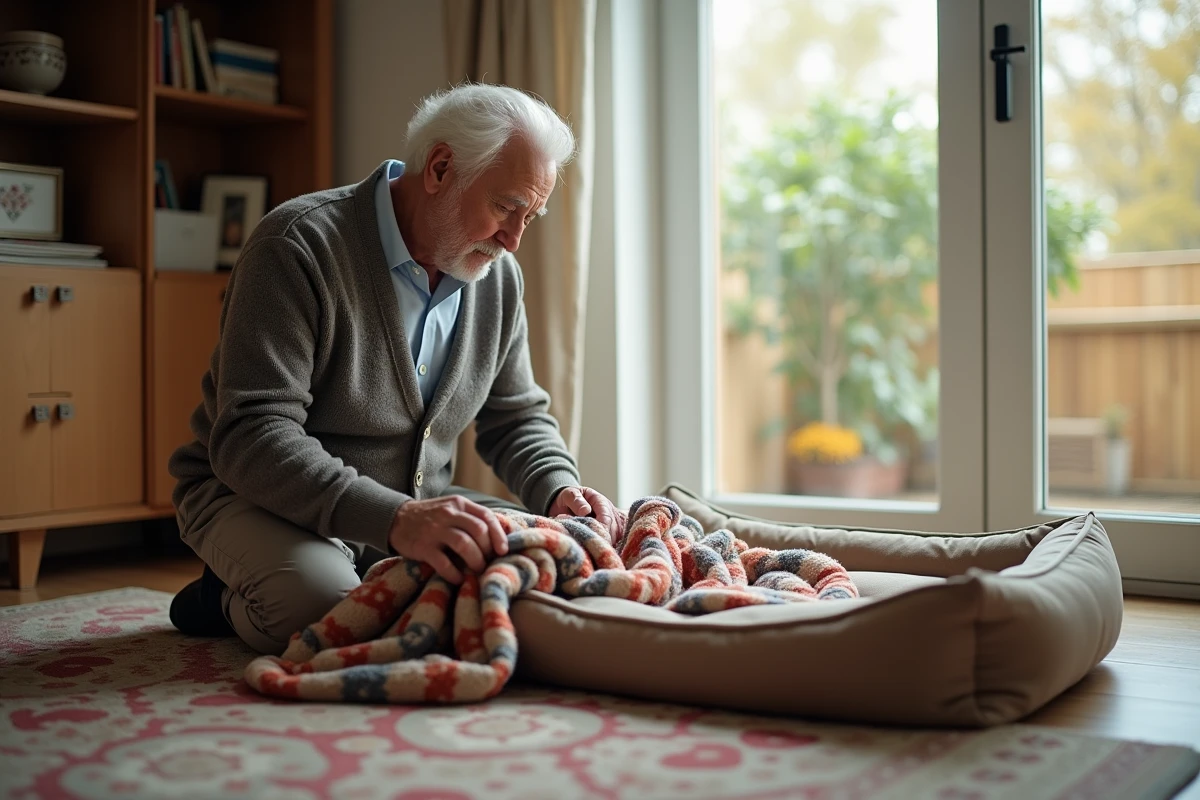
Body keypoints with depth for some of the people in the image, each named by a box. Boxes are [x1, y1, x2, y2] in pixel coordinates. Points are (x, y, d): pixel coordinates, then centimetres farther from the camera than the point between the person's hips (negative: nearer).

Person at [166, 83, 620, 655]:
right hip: (262, 499, -6)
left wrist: (558, 490, -11)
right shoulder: (299, 245, -21)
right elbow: (251, 439, -29)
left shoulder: (499, 276, 2)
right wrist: (395, 519, -43)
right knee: (320, 599, -37)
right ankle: (233, 604, 1)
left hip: (411, 504, 6)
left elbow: (516, 416, 12)